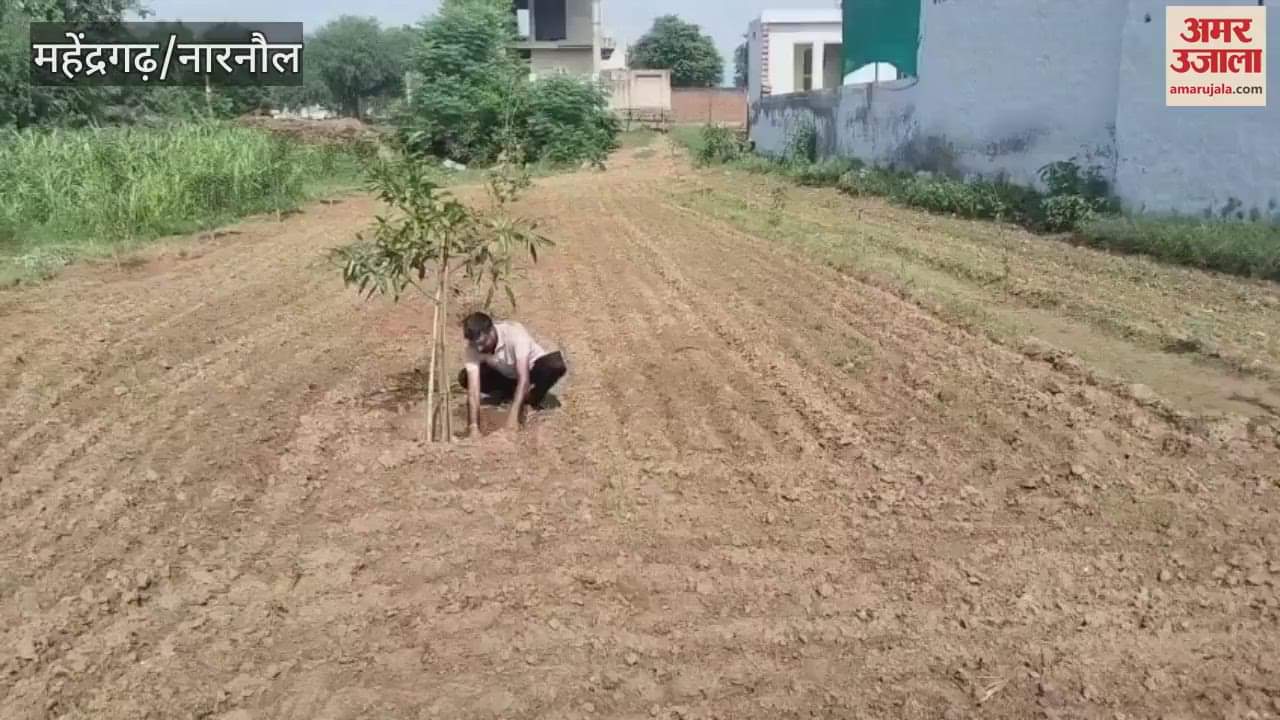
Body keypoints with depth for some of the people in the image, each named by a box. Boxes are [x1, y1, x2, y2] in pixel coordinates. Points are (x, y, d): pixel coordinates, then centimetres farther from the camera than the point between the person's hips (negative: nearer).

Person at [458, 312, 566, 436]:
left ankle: (532, 400, -9)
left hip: (530, 368, -3)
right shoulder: (473, 347, -26)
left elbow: (523, 378, -41)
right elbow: (473, 387, -32)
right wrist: (474, 427, -41)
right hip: (506, 374, 3)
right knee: (464, 378, -20)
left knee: (556, 364, -36)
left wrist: (513, 417, -47)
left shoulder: (514, 334, -36)